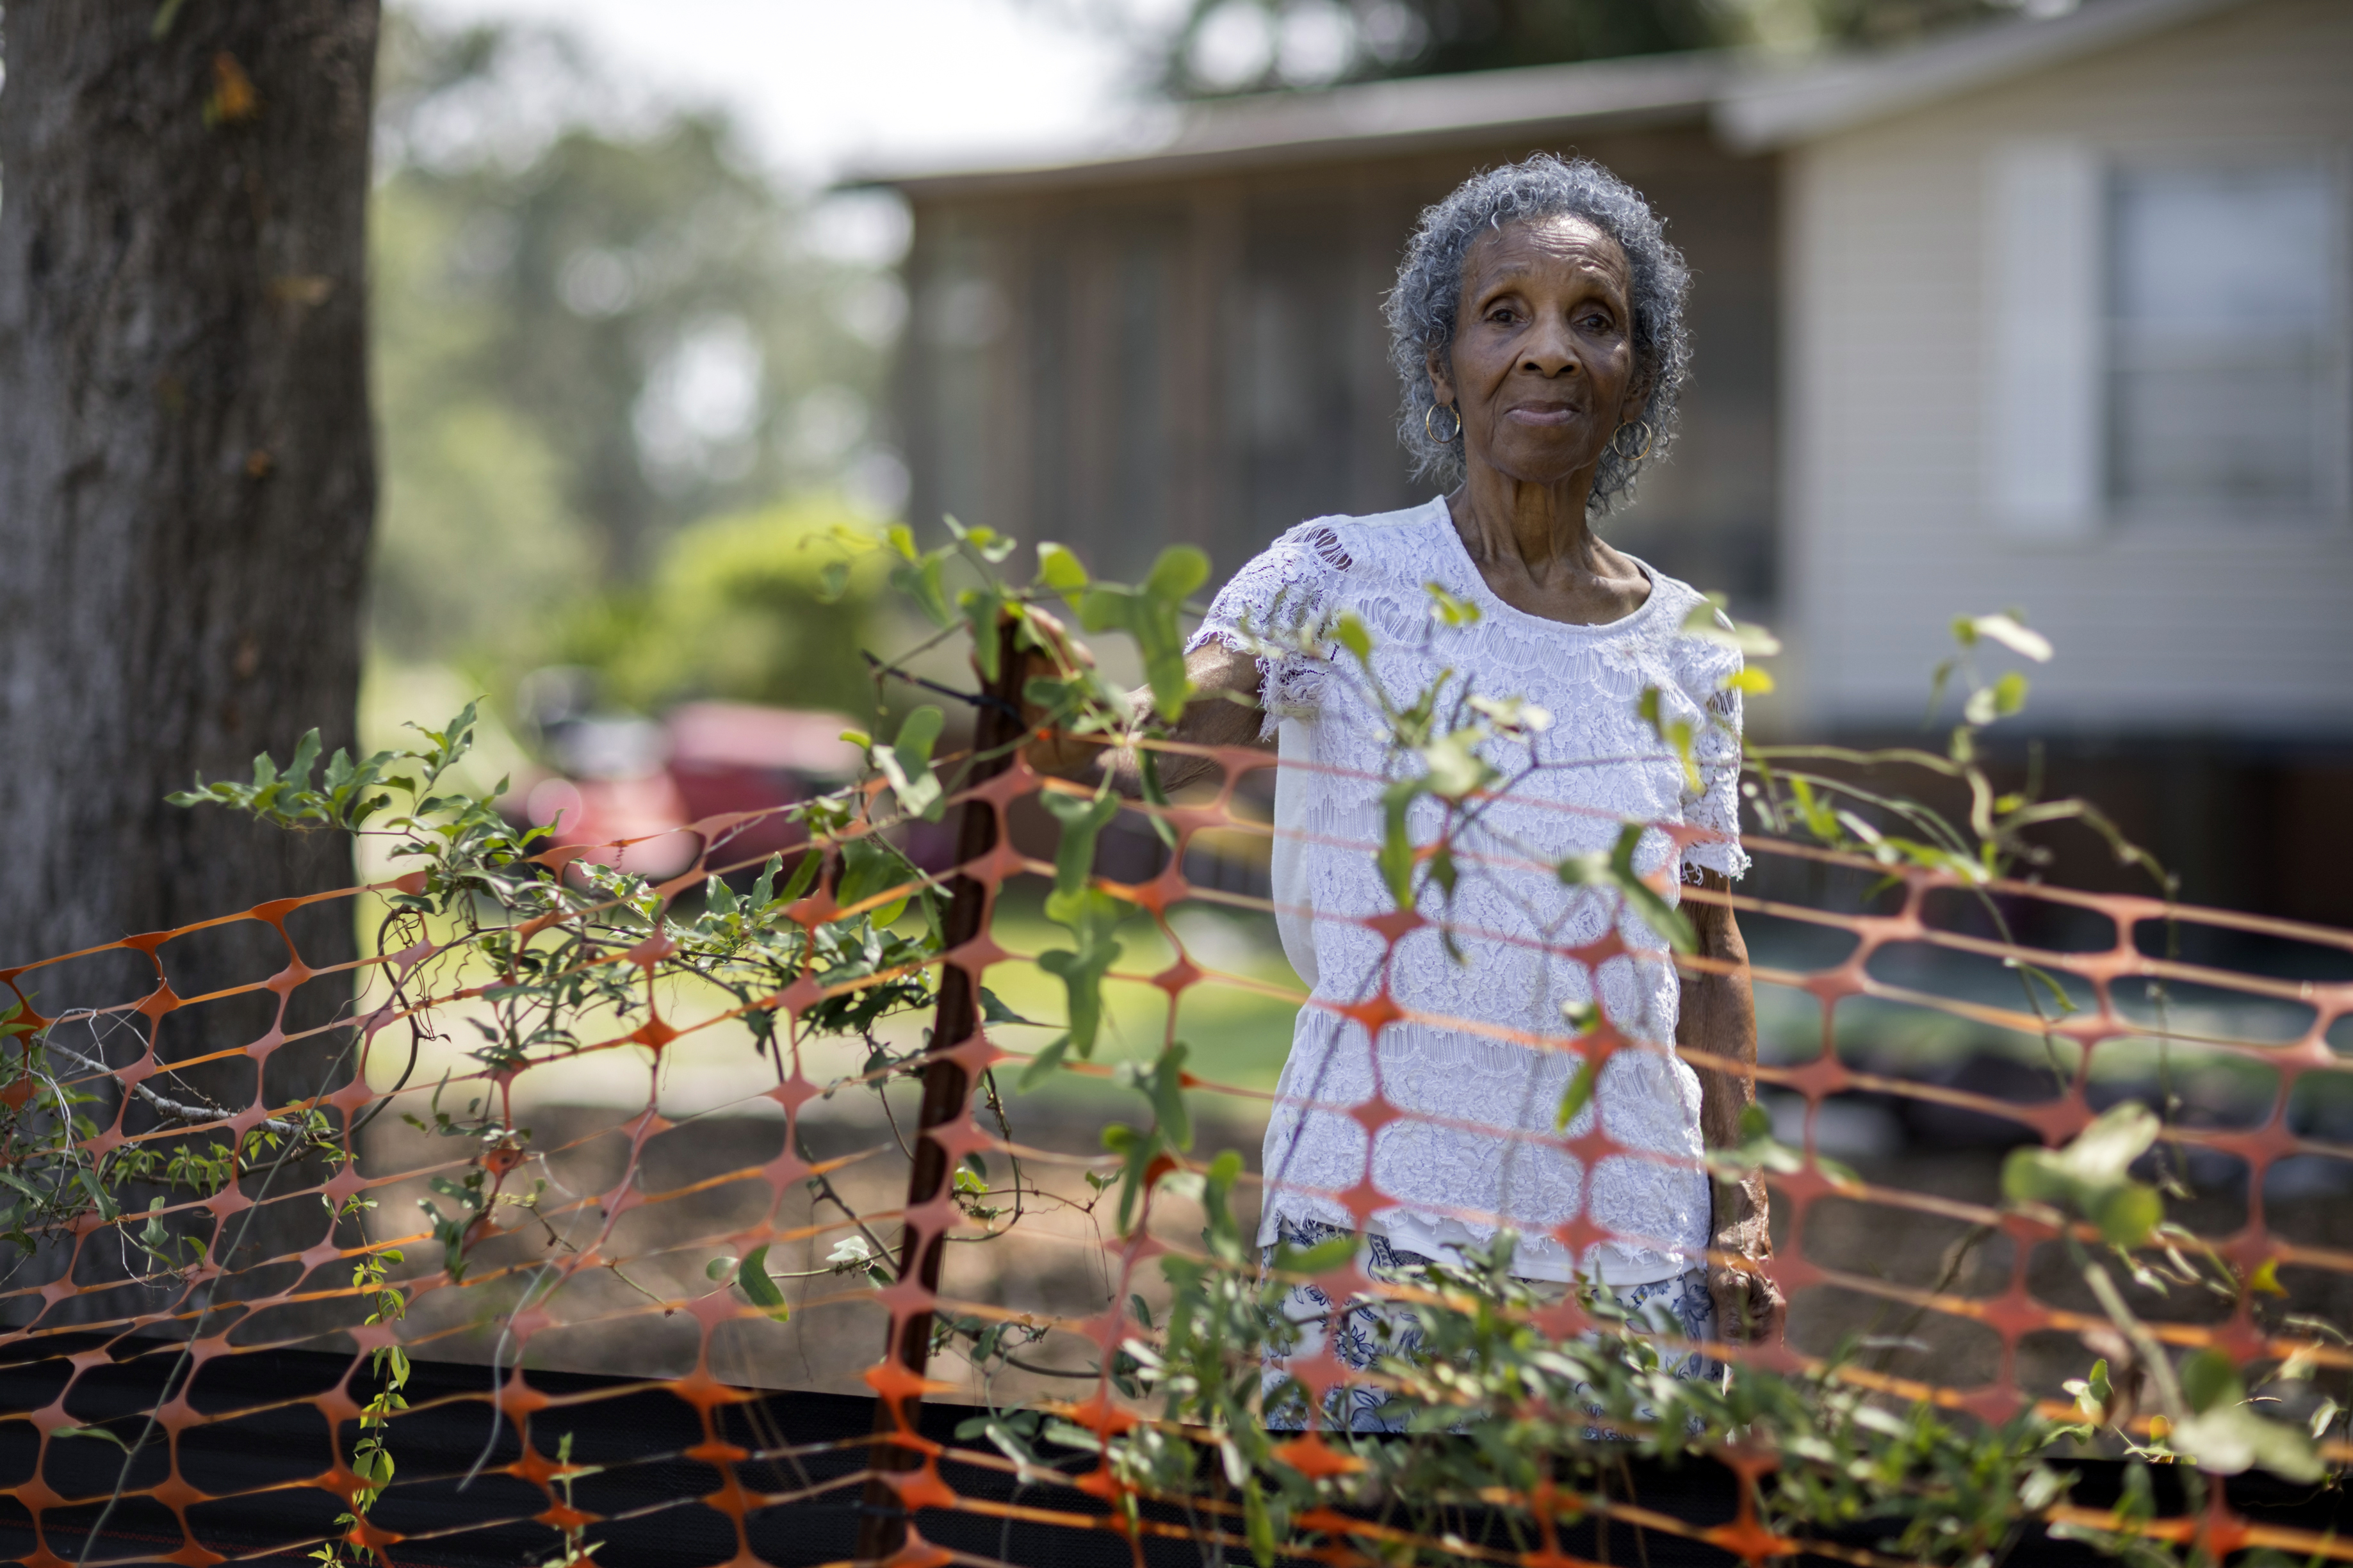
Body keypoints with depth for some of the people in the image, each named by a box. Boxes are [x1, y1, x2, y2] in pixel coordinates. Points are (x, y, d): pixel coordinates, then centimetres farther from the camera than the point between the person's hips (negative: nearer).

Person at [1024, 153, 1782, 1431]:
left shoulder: (1688, 646, 9)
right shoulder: (1341, 582, -1)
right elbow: (1168, 731, -18)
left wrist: (1741, 1206, 8)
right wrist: (1066, 735, -41)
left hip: (1633, 1239, 3)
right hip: (1377, 1222, -3)